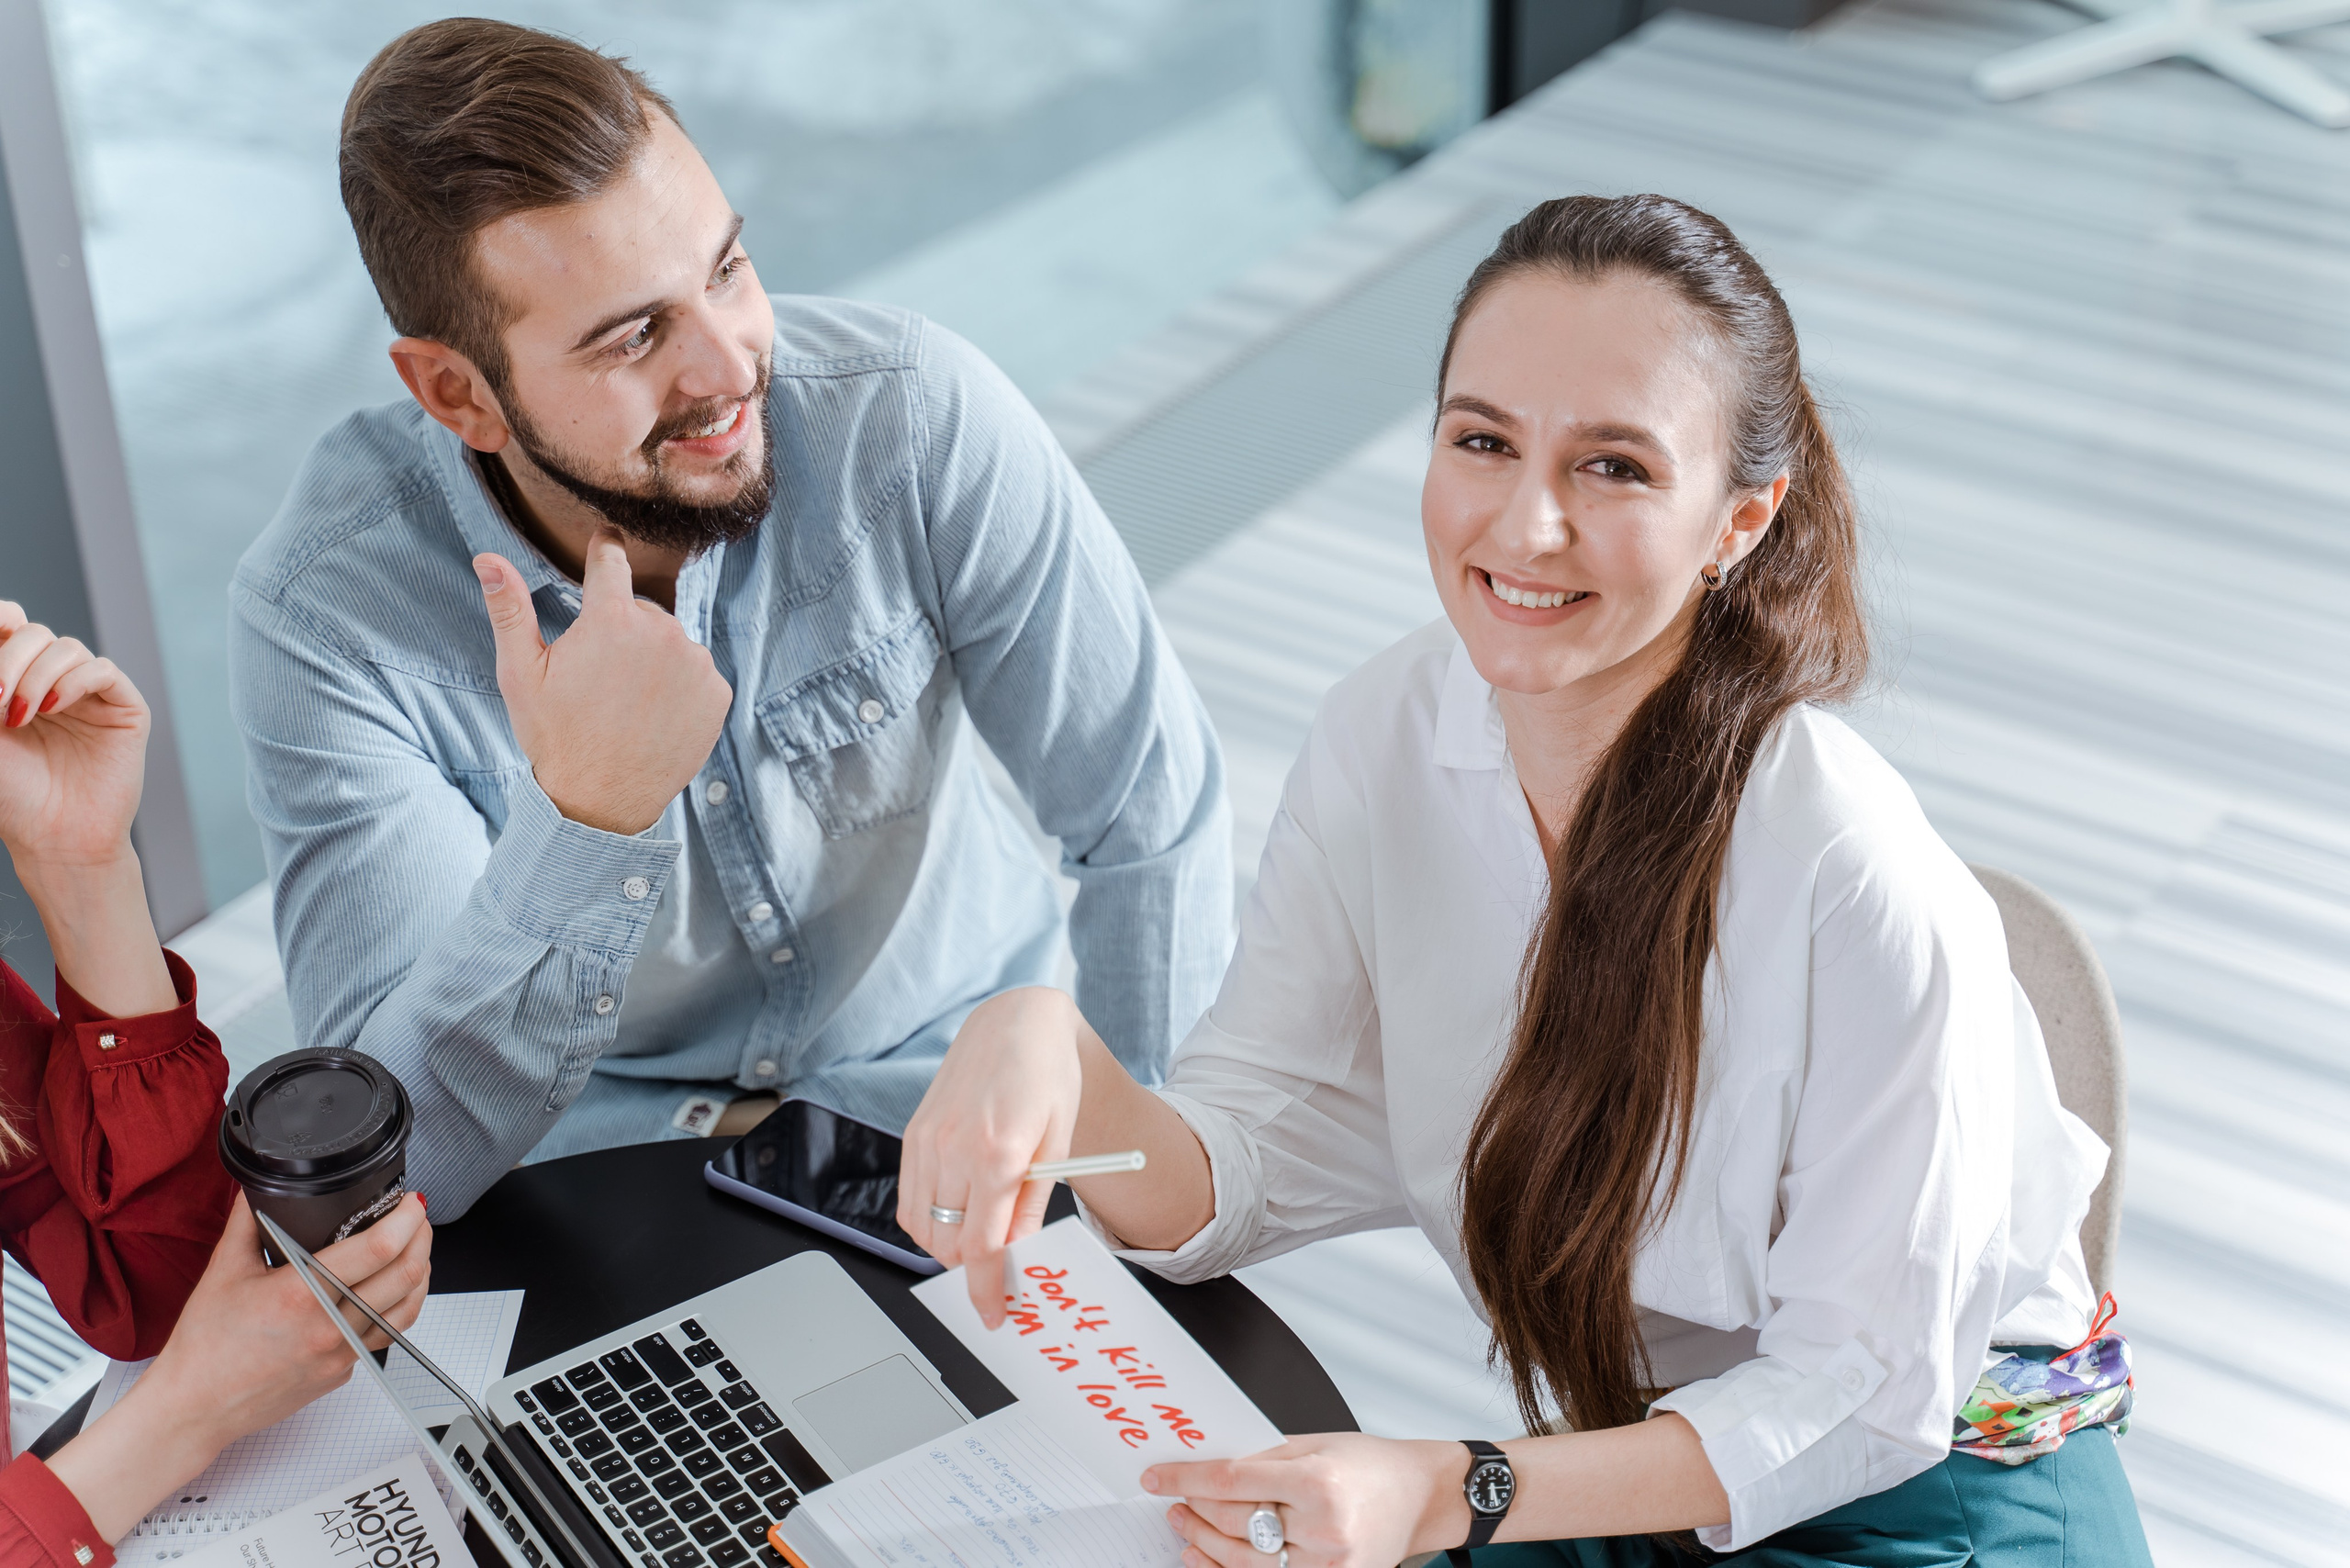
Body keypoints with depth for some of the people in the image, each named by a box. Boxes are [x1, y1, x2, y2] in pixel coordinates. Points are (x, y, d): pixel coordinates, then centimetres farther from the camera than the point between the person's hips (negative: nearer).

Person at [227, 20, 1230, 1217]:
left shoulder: (916, 416, -19)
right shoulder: (323, 612, -21)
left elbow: (1152, 816, -9)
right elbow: (401, 1153, -26)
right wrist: (584, 816, -39)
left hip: (939, 1069, 2)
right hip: (586, 1132, -1)